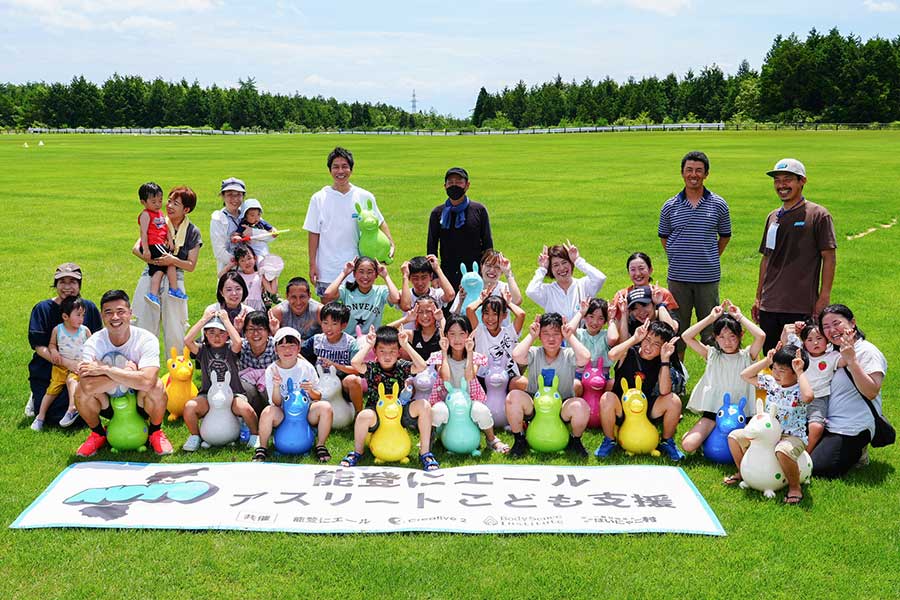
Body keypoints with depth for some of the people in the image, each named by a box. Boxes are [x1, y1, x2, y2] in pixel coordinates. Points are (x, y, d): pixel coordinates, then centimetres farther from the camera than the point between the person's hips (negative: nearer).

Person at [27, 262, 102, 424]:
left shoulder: (89, 308, 3)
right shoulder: (42, 309, -4)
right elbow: (39, 347, -11)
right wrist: (67, 363, -24)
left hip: (79, 370, 2)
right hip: (47, 372, -2)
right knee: (55, 417, -10)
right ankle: (36, 399, 23)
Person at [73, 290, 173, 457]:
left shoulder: (147, 340, -21)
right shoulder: (93, 343, -16)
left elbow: (146, 381, -39)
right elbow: (88, 386, -33)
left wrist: (105, 369, -31)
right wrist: (126, 373, -32)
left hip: (139, 401, -2)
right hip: (108, 404, 2)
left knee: (157, 386, -33)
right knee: (81, 390, -26)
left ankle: (155, 432, -1)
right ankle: (98, 434, 5)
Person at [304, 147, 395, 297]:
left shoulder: (365, 197, 1)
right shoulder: (318, 199, 0)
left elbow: (380, 222, 10)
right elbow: (314, 233, 2)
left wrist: (390, 243, -7)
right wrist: (312, 265, -1)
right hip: (326, 272, 0)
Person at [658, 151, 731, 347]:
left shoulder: (718, 205, 2)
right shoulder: (670, 206, 2)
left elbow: (725, 236, 14)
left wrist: (711, 258, 8)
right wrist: (676, 259, 7)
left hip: (708, 278, 0)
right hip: (678, 278, 1)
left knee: (711, 334, 6)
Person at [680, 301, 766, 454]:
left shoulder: (746, 355, 2)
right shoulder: (712, 355, 6)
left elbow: (761, 336, -18)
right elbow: (686, 336, -4)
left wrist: (739, 317, -7)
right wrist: (711, 317, -3)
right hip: (713, 411, 1)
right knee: (688, 445, -16)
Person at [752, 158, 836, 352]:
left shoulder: (818, 215, -3)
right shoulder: (773, 217, 14)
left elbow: (829, 258, -6)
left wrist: (824, 298, -12)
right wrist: (758, 297, 17)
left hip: (801, 308, -6)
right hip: (769, 306, 6)